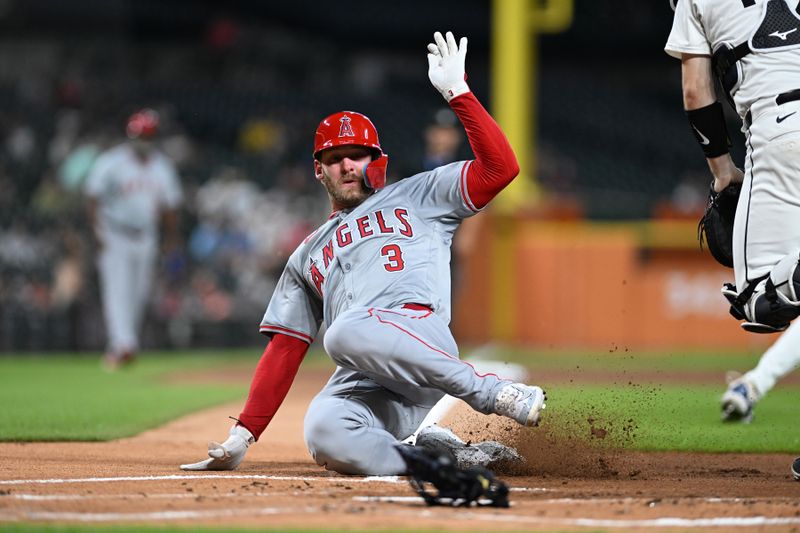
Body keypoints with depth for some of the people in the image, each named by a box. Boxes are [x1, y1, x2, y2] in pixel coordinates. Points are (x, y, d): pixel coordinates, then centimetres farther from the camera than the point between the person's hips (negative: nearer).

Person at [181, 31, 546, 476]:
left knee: (347, 331, -39)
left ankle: (492, 392, -23)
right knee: (325, 434, -34)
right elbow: (284, 351, 28)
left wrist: (457, 90, 2)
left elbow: (500, 168, 9)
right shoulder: (308, 256, 34)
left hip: (422, 339, -3)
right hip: (360, 386, 3)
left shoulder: (416, 197, 23)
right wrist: (244, 435, 17)